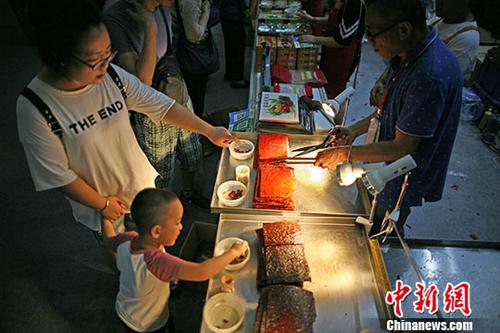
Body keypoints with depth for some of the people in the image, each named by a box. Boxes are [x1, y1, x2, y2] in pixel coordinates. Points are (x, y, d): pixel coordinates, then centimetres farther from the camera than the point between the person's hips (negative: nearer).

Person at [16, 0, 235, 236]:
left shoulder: (111, 75, -18)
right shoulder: (34, 107, -27)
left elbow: (160, 104, -10)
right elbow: (56, 174, -19)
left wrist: (209, 130, -12)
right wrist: (102, 204, -10)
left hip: (141, 183, 3)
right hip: (100, 203, -2)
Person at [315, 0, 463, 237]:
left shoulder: (430, 75, -35)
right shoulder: (407, 54, -6)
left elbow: (403, 147, -29)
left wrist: (346, 153, -23)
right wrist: (355, 130, -3)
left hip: (402, 181, -8)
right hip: (385, 166, 8)